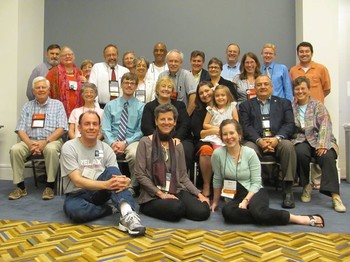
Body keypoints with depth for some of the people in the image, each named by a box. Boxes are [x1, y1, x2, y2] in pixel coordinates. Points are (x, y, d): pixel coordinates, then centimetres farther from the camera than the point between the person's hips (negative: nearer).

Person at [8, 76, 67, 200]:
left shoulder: (57, 104, 6)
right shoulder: (27, 106, 13)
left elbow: (61, 129, -4)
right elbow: (20, 130, 6)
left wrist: (46, 142, -18)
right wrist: (30, 144, -14)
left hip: (51, 140, -3)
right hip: (30, 141, 3)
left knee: (51, 149, -36)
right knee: (15, 149, -25)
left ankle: (50, 186, -22)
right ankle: (20, 186, -12)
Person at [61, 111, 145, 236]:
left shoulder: (106, 148, 0)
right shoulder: (69, 147, -11)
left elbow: (115, 176, -5)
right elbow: (78, 181, -20)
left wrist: (124, 181, -32)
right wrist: (105, 184, -36)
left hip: (99, 192, 3)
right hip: (77, 195, -3)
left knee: (112, 171, -28)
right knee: (74, 210, -39)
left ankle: (127, 214, -45)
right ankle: (112, 209, -16)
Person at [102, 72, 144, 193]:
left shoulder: (141, 106, 7)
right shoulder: (110, 105, 14)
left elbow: (141, 131, 1)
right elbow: (105, 128, 6)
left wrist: (125, 143, -13)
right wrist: (112, 143, -13)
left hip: (132, 141, -2)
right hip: (112, 140, 2)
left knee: (134, 154, -35)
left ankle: (132, 187, -13)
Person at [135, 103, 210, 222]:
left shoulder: (177, 145, 11)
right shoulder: (145, 142, -3)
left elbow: (183, 176, 11)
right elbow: (139, 174, -7)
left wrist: (199, 194, -2)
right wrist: (160, 194, -13)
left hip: (176, 191, 5)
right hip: (152, 196, -4)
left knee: (202, 212, -19)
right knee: (177, 209, -34)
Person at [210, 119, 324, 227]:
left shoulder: (250, 153, -8)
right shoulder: (218, 154, -7)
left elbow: (256, 183, -6)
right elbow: (217, 180, 6)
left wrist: (245, 201, -20)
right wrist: (215, 201, 14)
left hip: (254, 193, -1)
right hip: (234, 198, 1)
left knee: (257, 211, -38)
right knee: (227, 211, -36)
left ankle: (304, 218, -21)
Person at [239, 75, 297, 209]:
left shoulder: (284, 103, 22)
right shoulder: (246, 105, 20)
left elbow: (289, 124, 7)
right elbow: (245, 127, 4)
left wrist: (277, 138, -14)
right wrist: (259, 140, -16)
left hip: (278, 141, 1)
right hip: (256, 141, 0)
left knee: (288, 146, -32)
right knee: (248, 149, -34)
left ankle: (288, 190, -24)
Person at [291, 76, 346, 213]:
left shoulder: (318, 106, 9)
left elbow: (325, 126, -4)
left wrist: (322, 145, -18)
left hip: (319, 140, 0)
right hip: (300, 141, 1)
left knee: (327, 157, -31)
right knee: (300, 152, -33)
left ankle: (335, 196, -30)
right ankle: (306, 186, -10)